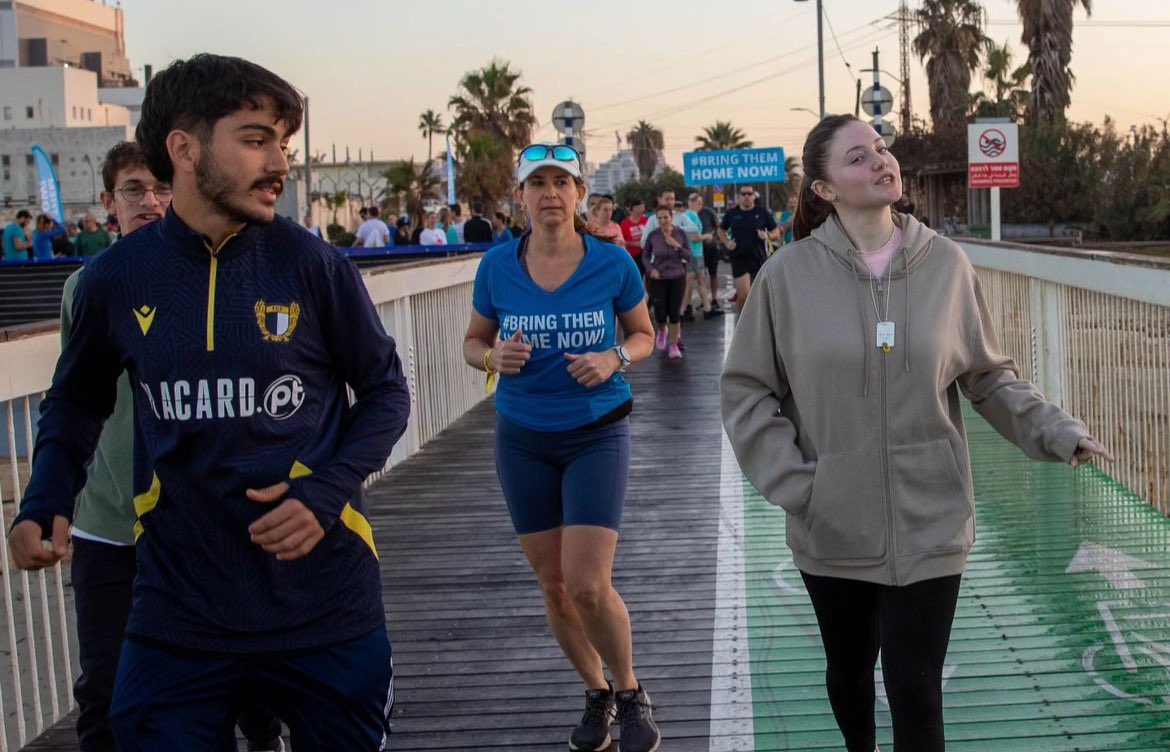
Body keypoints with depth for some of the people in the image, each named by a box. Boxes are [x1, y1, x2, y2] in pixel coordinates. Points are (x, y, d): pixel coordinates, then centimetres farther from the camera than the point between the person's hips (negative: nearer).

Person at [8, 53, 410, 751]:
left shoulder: (313, 265, -8)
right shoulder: (116, 277, -2)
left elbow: (386, 392, 3)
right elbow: (77, 401, 15)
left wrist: (326, 492, -12)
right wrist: (46, 503, -1)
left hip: (326, 611, -1)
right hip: (180, 619, 1)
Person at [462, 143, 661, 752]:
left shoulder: (612, 263, -8)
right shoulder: (497, 266, -4)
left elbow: (644, 335, 5)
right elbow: (472, 342, 7)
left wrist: (614, 358, -16)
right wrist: (494, 355, -16)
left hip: (597, 433, -2)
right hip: (523, 437, 3)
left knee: (588, 585, -10)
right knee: (553, 583, 9)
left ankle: (630, 693, 17)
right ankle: (597, 694, 32)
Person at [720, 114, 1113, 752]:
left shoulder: (945, 263, -4)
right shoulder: (789, 275, -8)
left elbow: (988, 376, 5)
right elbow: (746, 390, -2)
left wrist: (1055, 431, -8)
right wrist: (793, 483, -11)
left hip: (930, 521, 0)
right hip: (833, 526, 1)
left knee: (915, 689, -1)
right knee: (848, 669, 20)